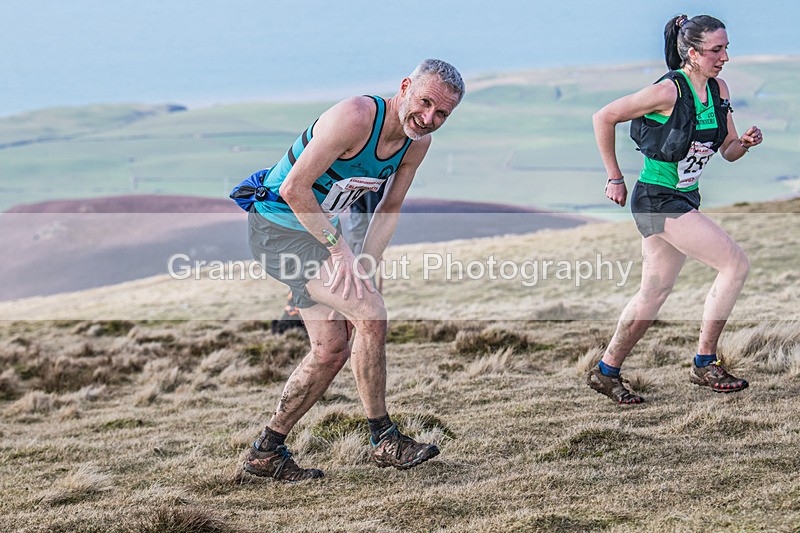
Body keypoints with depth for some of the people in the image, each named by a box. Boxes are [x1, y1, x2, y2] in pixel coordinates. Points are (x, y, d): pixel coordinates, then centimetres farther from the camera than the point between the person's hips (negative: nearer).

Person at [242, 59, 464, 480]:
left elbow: (388, 209, 7)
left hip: (319, 227, 9)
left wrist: (362, 269, -3)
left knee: (332, 349, 7)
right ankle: (383, 439, -8)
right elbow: (294, 189, -28)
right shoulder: (356, 118, -28)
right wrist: (339, 250, -25)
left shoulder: (418, 143, -3)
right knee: (370, 313, -19)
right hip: (279, 226, -9)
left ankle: (267, 452, 18)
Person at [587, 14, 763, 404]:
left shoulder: (718, 90, 4)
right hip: (658, 199, -8)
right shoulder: (669, 91, -19)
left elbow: (728, 151, 12)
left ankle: (606, 371, 24)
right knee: (735, 263, -14)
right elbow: (603, 118, -12)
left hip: (686, 198, 8)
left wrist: (745, 143, -12)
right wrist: (615, 178, -8)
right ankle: (705, 364, -5)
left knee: (654, 293, 13)